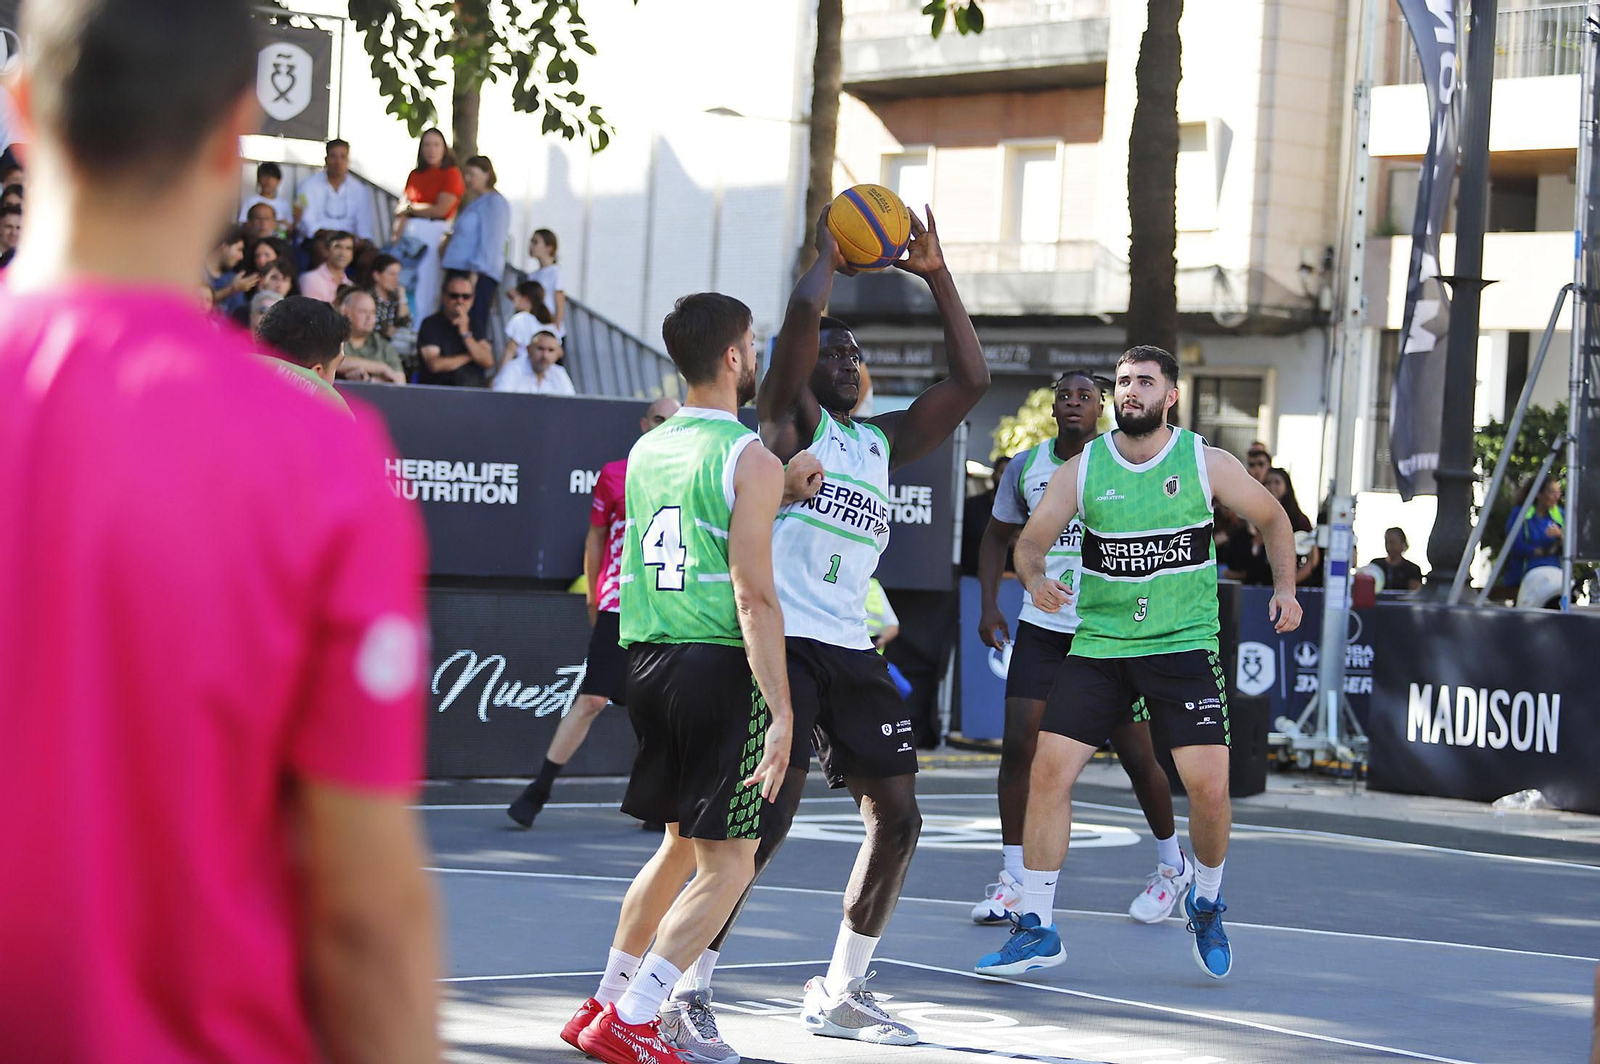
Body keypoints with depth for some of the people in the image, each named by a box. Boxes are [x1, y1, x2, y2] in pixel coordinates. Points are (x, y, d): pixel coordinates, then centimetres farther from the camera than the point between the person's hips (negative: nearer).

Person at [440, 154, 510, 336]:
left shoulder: (494, 202, -5)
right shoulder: (474, 203, 24)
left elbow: (490, 243, -14)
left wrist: (474, 274, -20)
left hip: (478, 275, -9)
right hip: (460, 271, 9)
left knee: (474, 327, -15)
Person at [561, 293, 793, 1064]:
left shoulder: (646, 451, 11)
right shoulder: (751, 459, -11)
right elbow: (753, 597, -17)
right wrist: (780, 714, -18)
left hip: (649, 659, 8)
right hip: (720, 665, -7)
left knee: (680, 846, 23)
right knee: (727, 865, 0)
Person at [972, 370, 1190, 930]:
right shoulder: (1025, 467, 5)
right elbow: (998, 535, 18)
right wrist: (988, 603, 7)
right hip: (1041, 626, 3)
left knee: (1136, 753, 1)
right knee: (1018, 742, -10)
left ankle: (1173, 864, 24)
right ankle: (1011, 878, 0)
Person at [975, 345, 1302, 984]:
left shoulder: (1206, 463, -1)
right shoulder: (1082, 469, 1)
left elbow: (1272, 519, 14)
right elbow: (1031, 541, 4)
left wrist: (1284, 588, 1)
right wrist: (1035, 580, -18)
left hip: (1184, 645, -1)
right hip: (1099, 645, 2)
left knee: (1208, 786, -12)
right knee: (1049, 770, -10)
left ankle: (1207, 904, 18)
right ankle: (1037, 930, 1)